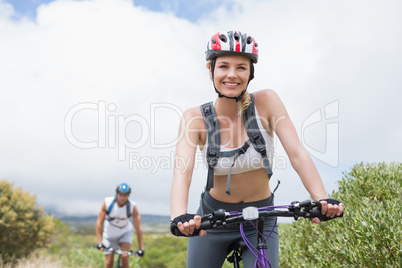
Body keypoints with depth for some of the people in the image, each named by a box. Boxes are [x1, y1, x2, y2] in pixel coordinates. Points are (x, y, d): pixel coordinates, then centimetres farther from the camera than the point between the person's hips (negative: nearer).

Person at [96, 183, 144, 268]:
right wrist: (99, 242, -27)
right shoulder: (107, 202, -25)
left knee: (124, 256, -23)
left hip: (125, 233, 0)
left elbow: (138, 228, -22)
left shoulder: (132, 207, -25)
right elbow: (99, 223, -22)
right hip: (110, 234, 1)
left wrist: (141, 248, -24)